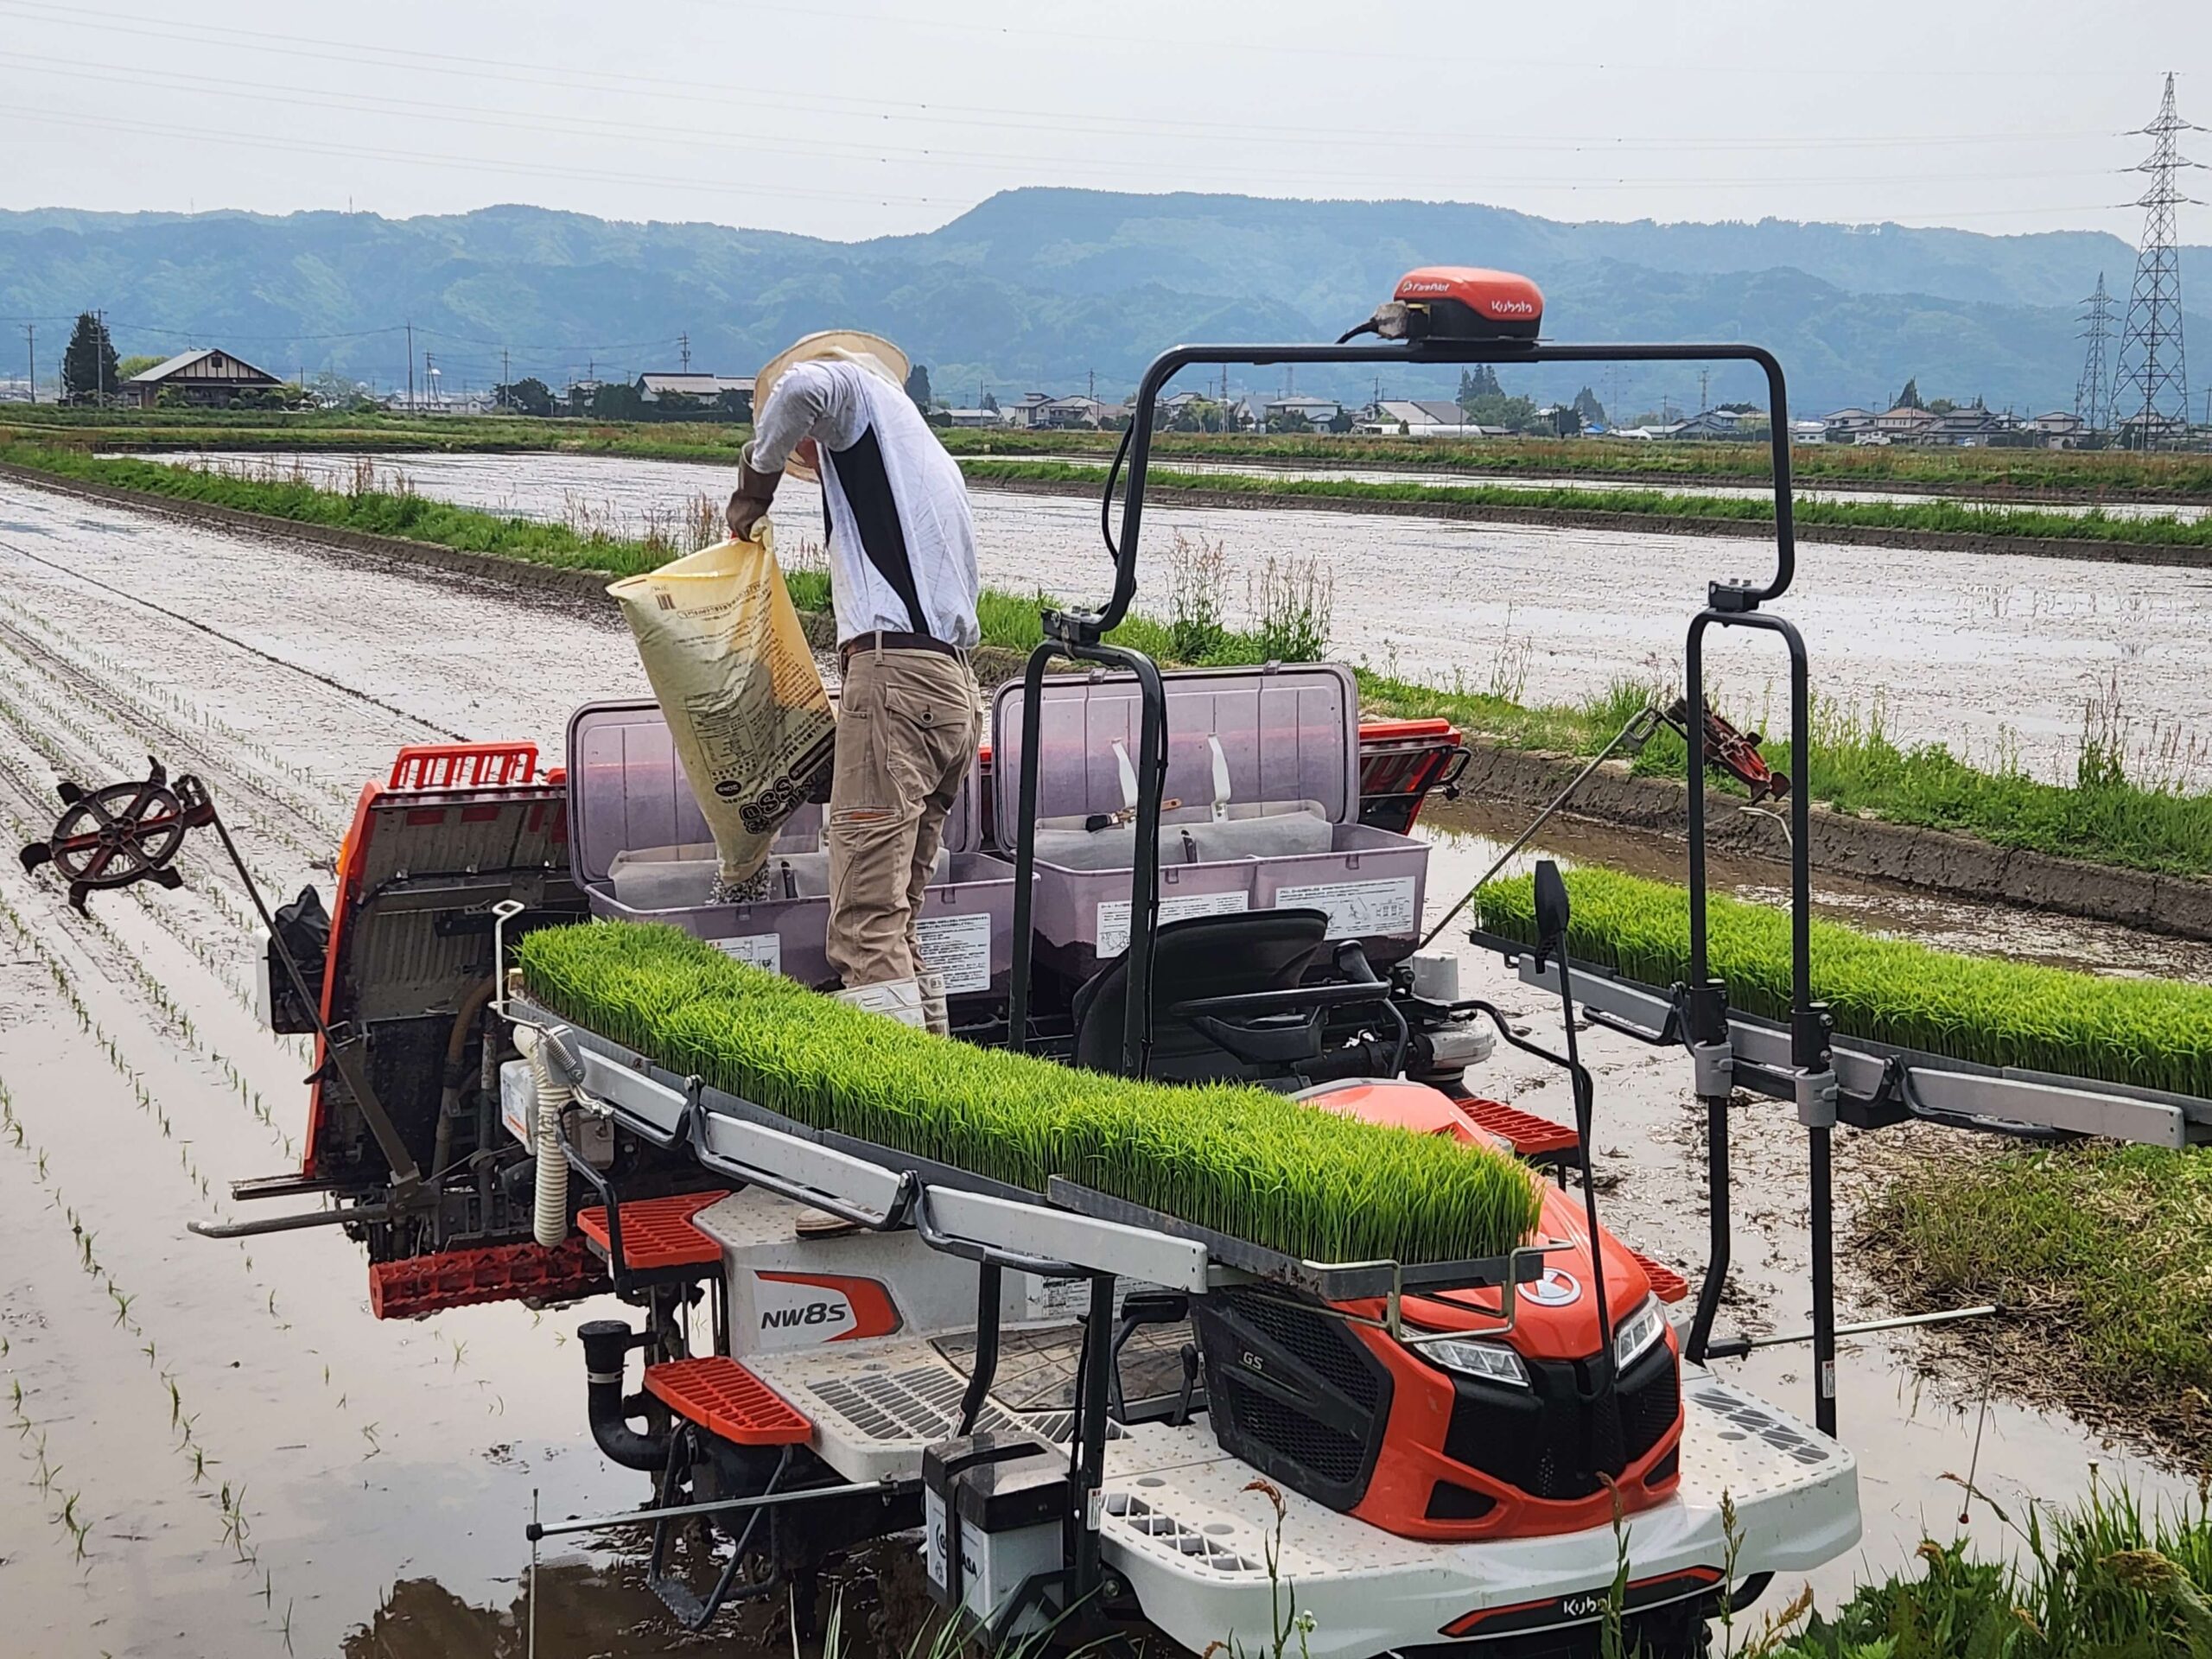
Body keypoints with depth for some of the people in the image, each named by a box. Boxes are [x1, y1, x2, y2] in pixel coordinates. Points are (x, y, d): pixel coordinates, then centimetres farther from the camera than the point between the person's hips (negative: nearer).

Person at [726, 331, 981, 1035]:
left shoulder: (865, 396, 10)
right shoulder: (934, 459, 33)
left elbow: (801, 384, -15)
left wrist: (757, 476, 0)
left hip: (895, 669, -9)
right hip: (954, 684, 9)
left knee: (865, 925, -15)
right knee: (897, 919, 11)